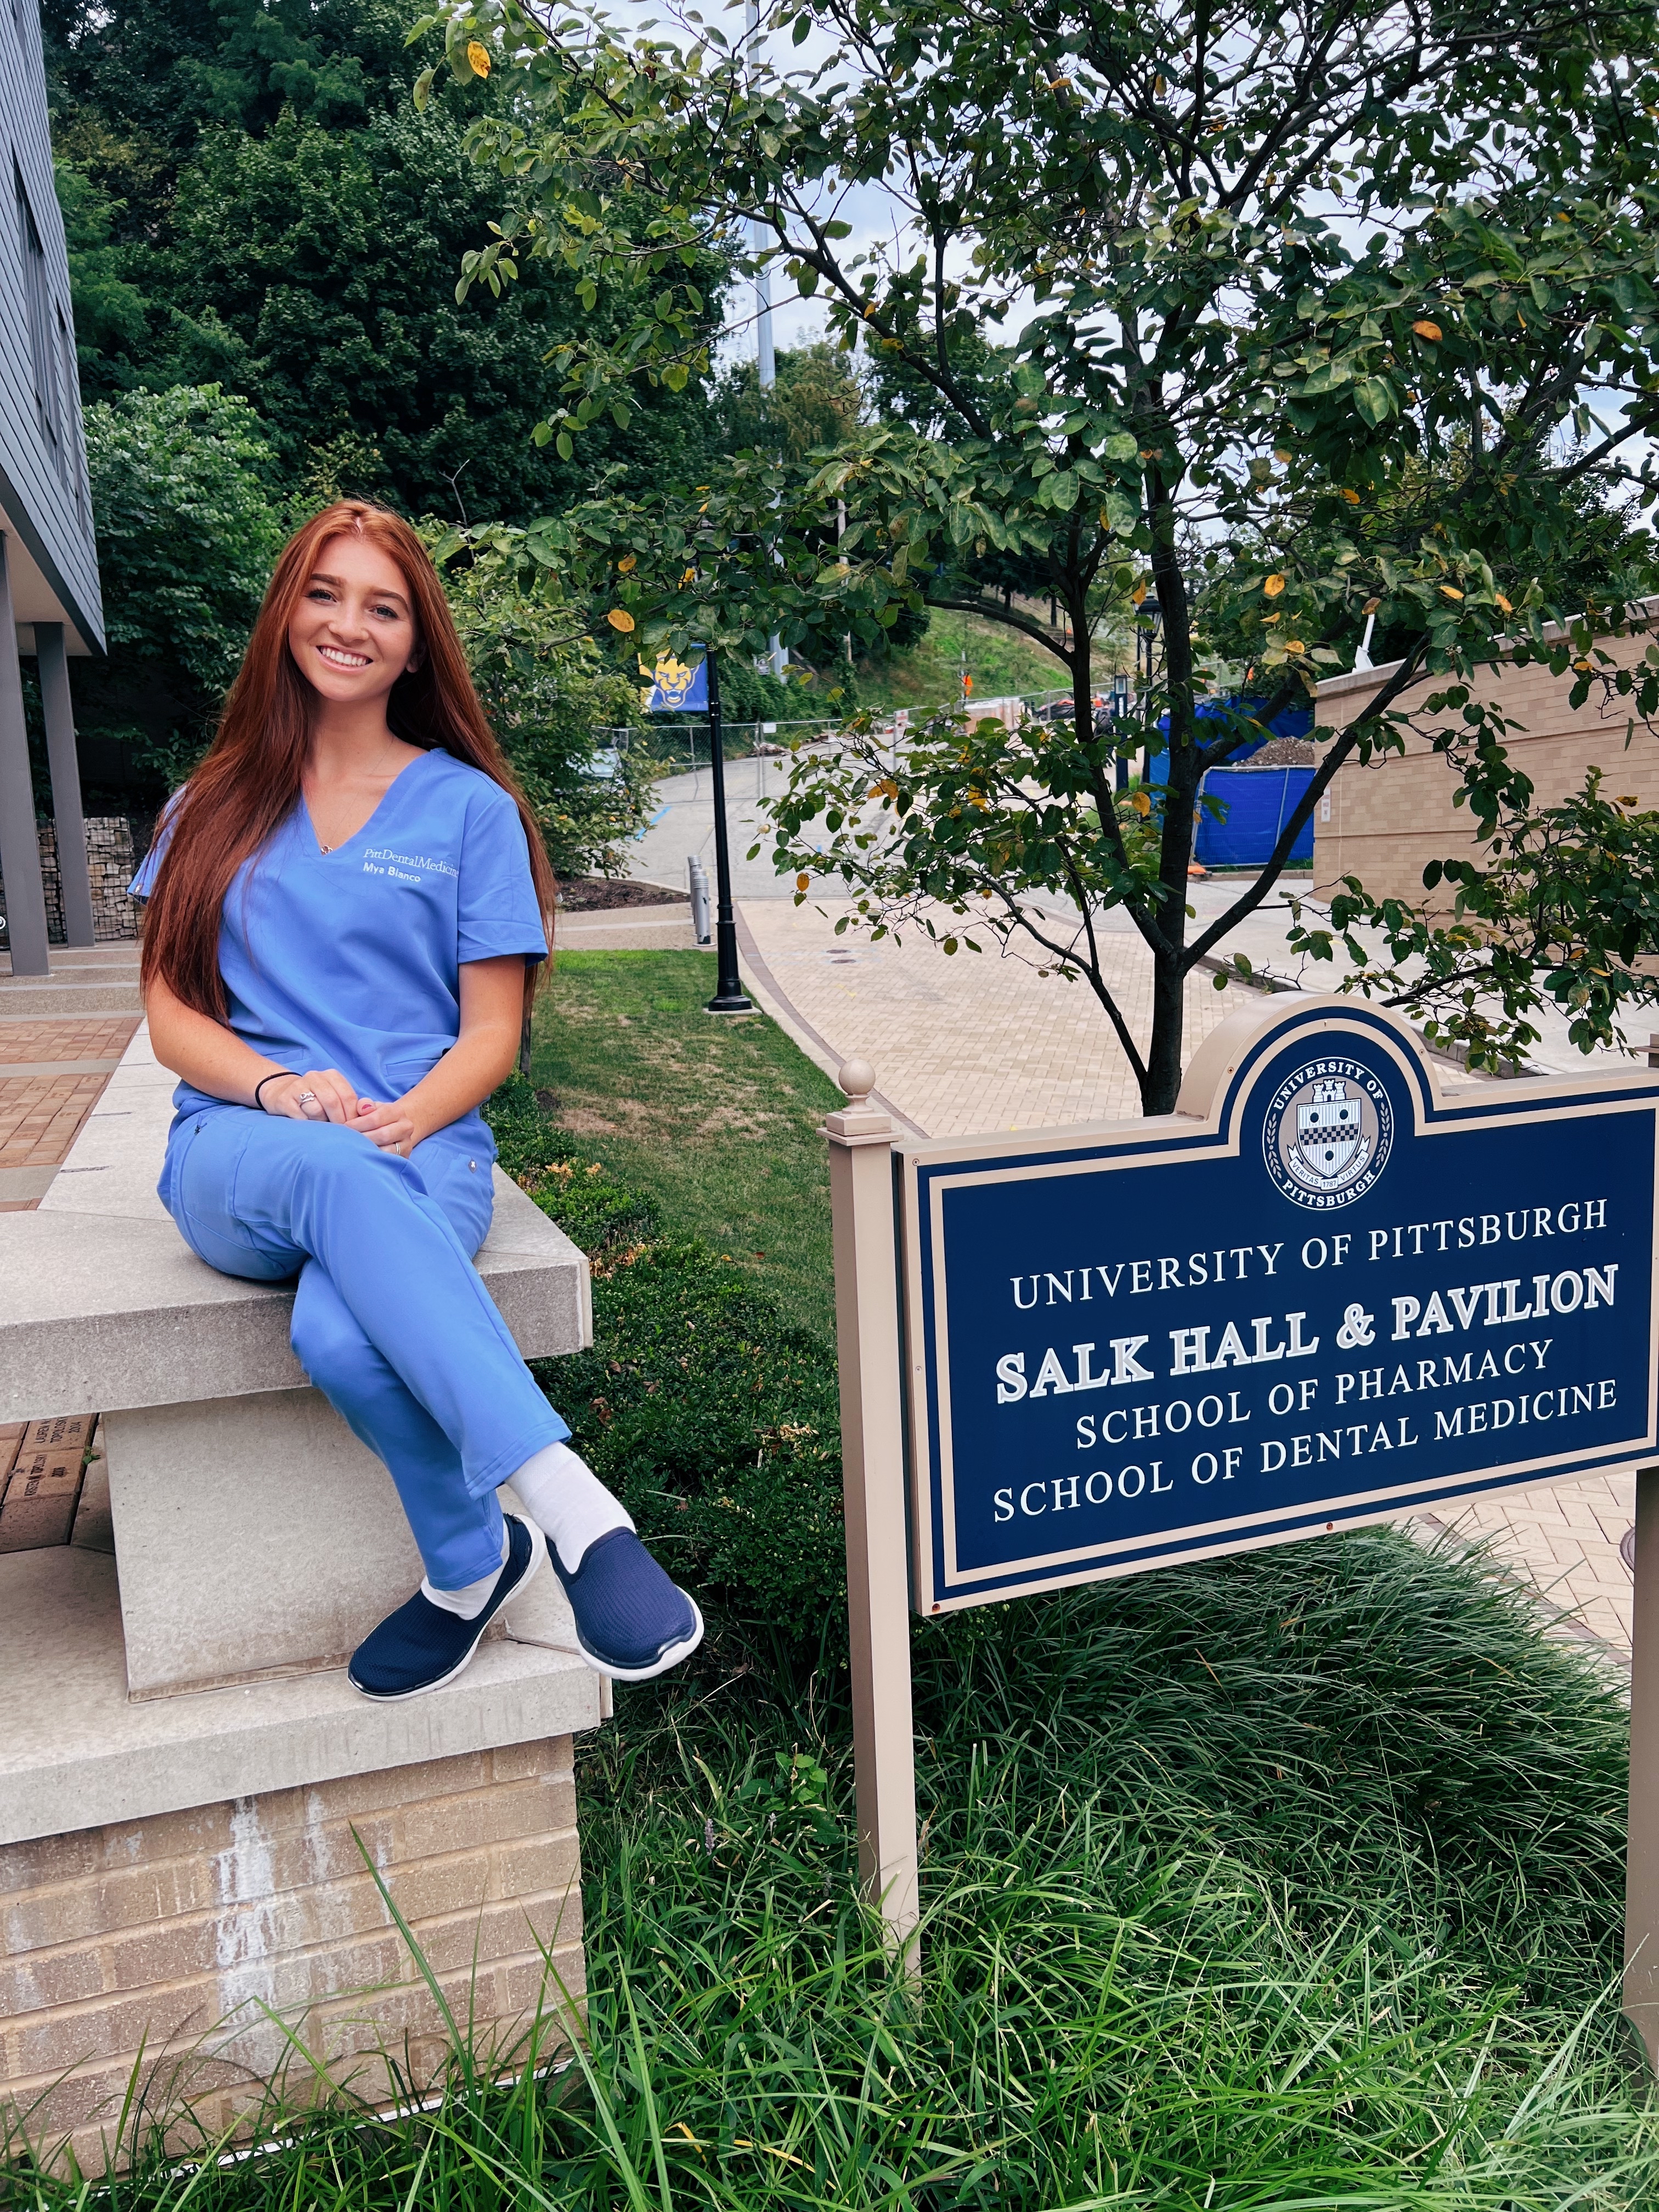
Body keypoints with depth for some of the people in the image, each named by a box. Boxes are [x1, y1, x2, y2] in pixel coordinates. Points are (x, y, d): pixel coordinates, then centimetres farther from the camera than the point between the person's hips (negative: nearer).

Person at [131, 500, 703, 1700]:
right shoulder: (216, 808, 17)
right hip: (238, 1152, 1)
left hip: (419, 1147, -1)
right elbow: (172, 1014, 10)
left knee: (342, 1335, -38)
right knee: (335, 1172, -39)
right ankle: (574, 1509, -38)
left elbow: (491, 1032, 6)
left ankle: (471, 1562, -15)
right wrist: (282, 1087, -12)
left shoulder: (469, 807, 11)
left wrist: (403, 1118, -15)